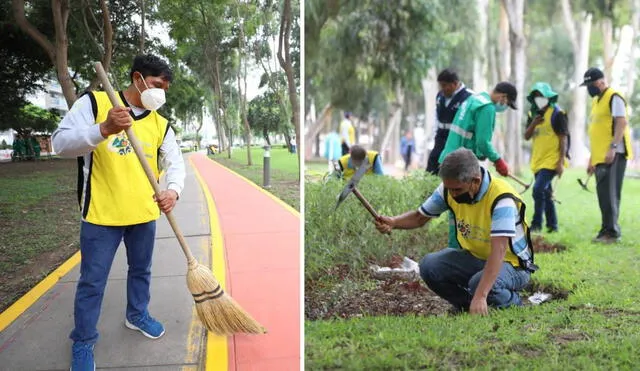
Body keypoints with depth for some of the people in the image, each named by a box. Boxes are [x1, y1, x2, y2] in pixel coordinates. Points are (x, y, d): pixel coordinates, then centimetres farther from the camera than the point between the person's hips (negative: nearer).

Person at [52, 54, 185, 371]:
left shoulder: (160, 124, 6)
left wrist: (173, 190, -23)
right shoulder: (93, 102, -9)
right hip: (101, 214, -5)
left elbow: (175, 162, 0)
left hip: (145, 214, 5)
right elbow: (61, 143, -17)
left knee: (141, 270, 23)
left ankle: (137, 315, 46)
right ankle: (82, 342, 19)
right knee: (92, 282, 3)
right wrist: (103, 129, -34)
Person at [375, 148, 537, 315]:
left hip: (511, 264, -6)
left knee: (480, 283, -37)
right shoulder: (450, 189, -11)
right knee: (429, 266, -19)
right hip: (473, 257, 6)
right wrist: (393, 222, -21)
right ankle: (469, 307, 3)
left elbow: (498, 251, -39)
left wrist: (480, 296, -49)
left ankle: (513, 303, -3)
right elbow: (420, 216, 2)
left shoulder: (501, 198, -30)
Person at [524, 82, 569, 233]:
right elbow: (526, 136, 7)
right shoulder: (533, 114, 11)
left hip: (552, 160, -7)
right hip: (537, 161, 7)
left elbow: (563, 139, -11)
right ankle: (552, 225, 22)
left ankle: (536, 224, -11)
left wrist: (561, 162, -16)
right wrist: (533, 124, -12)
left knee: (538, 190, -18)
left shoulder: (557, 114, -9)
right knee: (546, 194, 13)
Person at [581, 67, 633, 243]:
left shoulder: (614, 97, -7)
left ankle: (612, 232, -9)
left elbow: (622, 122, -17)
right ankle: (606, 232, 14)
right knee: (603, 195, 9)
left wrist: (613, 148, -25)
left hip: (613, 155, -9)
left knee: (610, 194, -11)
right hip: (600, 156, 9)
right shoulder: (596, 101, 21)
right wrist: (592, 159, 23)